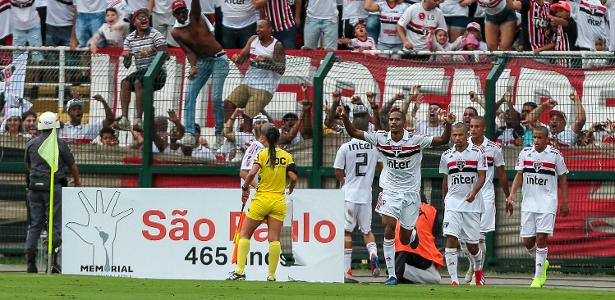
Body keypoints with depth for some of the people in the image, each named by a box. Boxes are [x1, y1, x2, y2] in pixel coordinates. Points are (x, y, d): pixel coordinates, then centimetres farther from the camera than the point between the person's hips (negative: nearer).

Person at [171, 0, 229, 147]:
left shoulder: (195, 16, -7)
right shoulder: (176, 32, -1)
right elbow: (189, 51, -7)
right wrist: (193, 67, -24)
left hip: (219, 59, -4)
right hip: (202, 61, 4)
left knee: (216, 98, -12)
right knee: (190, 96, -9)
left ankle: (220, 134, 0)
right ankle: (189, 135, -12)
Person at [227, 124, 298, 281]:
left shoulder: (262, 154, -7)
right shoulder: (286, 156, 3)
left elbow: (251, 173, -19)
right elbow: (293, 177, -2)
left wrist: (245, 187, -2)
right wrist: (290, 188, 18)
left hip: (261, 199, -3)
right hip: (279, 202, 3)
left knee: (245, 234, 8)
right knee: (274, 238, 3)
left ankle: (240, 271, 1)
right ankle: (272, 275, -1)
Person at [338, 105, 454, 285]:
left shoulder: (415, 140, -12)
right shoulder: (381, 138, -6)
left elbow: (442, 140, -17)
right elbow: (354, 133, -5)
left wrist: (448, 125, -34)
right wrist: (345, 118, -21)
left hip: (410, 192, -1)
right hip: (389, 191, 1)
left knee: (405, 239, 7)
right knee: (388, 230, -17)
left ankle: (413, 234, 48)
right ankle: (391, 275, -11)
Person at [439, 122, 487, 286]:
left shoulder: (477, 153, -2)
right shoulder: (446, 156, 7)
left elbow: (482, 176, -5)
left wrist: (474, 192, -22)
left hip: (472, 204, -2)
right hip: (453, 202, 2)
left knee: (472, 245, 4)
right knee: (451, 239, -14)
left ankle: (478, 270, 36)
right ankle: (454, 280, -15)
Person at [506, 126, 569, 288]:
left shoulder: (555, 155, -3)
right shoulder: (525, 153, 4)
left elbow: (563, 179, 4)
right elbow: (519, 175, 5)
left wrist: (565, 203, 2)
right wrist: (512, 194, -10)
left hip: (547, 203, -3)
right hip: (528, 202, 3)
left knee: (541, 238, -12)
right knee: (528, 241, 3)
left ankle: (538, 277, -5)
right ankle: (542, 263, 33)